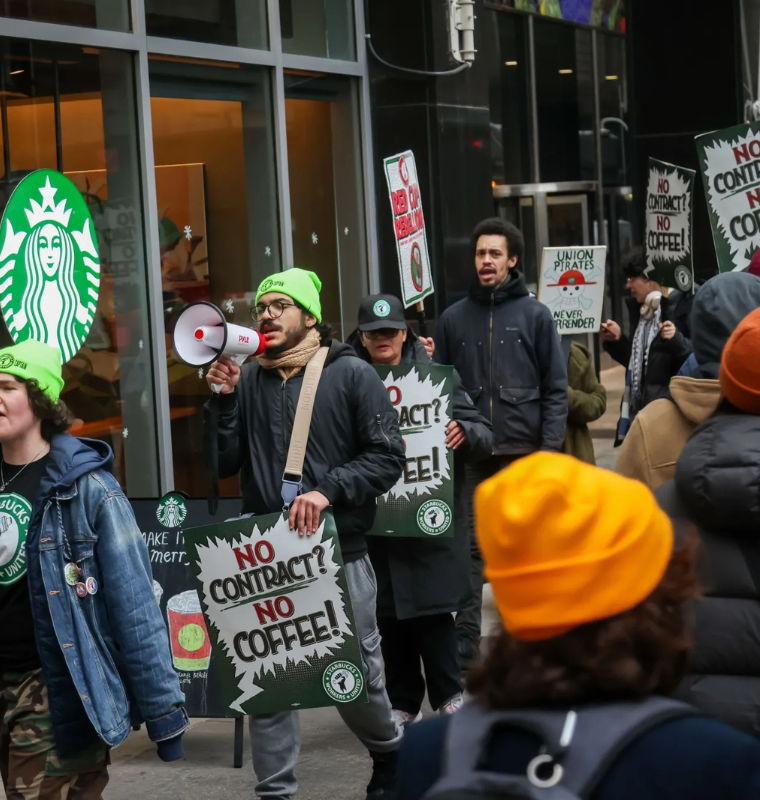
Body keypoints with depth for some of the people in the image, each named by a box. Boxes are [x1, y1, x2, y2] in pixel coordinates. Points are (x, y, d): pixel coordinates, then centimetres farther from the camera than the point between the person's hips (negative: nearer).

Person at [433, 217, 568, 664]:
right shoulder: (454, 318, 9)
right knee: (470, 547, 1)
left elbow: (556, 388, -1)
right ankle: (465, 640, 4)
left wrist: (550, 447, -9)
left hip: (524, 451, -2)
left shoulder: (534, 315, 2)